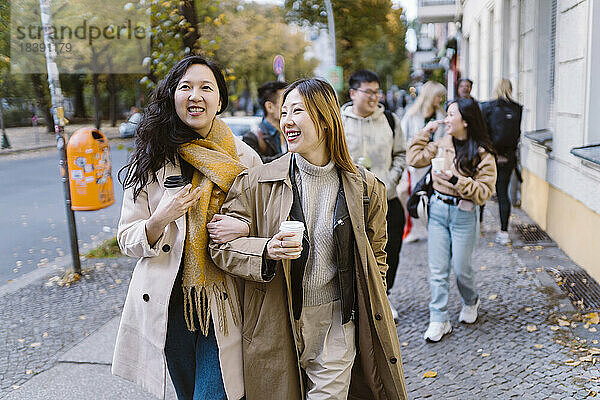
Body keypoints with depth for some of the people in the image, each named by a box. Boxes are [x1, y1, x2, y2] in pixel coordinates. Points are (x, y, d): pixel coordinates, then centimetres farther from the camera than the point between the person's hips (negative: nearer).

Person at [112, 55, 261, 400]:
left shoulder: (244, 159, 0)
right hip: (171, 305, 1)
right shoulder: (152, 160, 0)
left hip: (224, 306, -1)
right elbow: (127, 240, 2)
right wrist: (159, 220, -19)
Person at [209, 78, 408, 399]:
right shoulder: (256, 183, -4)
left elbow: (375, 256, 12)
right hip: (276, 325, 0)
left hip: (337, 322, 1)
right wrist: (266, 251, -21)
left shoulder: (365, 188, 0)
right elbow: (222, 245, -2)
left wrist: (371, 318, 9)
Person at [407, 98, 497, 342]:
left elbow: (484, 192, -13)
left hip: (464, 215, -4)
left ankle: (470, 303, 41)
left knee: (461, 269, 9)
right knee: (437, 270, 4)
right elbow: (414, 159, 6)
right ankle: (439, 321, 14)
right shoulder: (442, 144, 4)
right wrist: (425, 132, 3)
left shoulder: (482, 154, -11)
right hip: (438, 210, 4)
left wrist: (457, 180, -24)